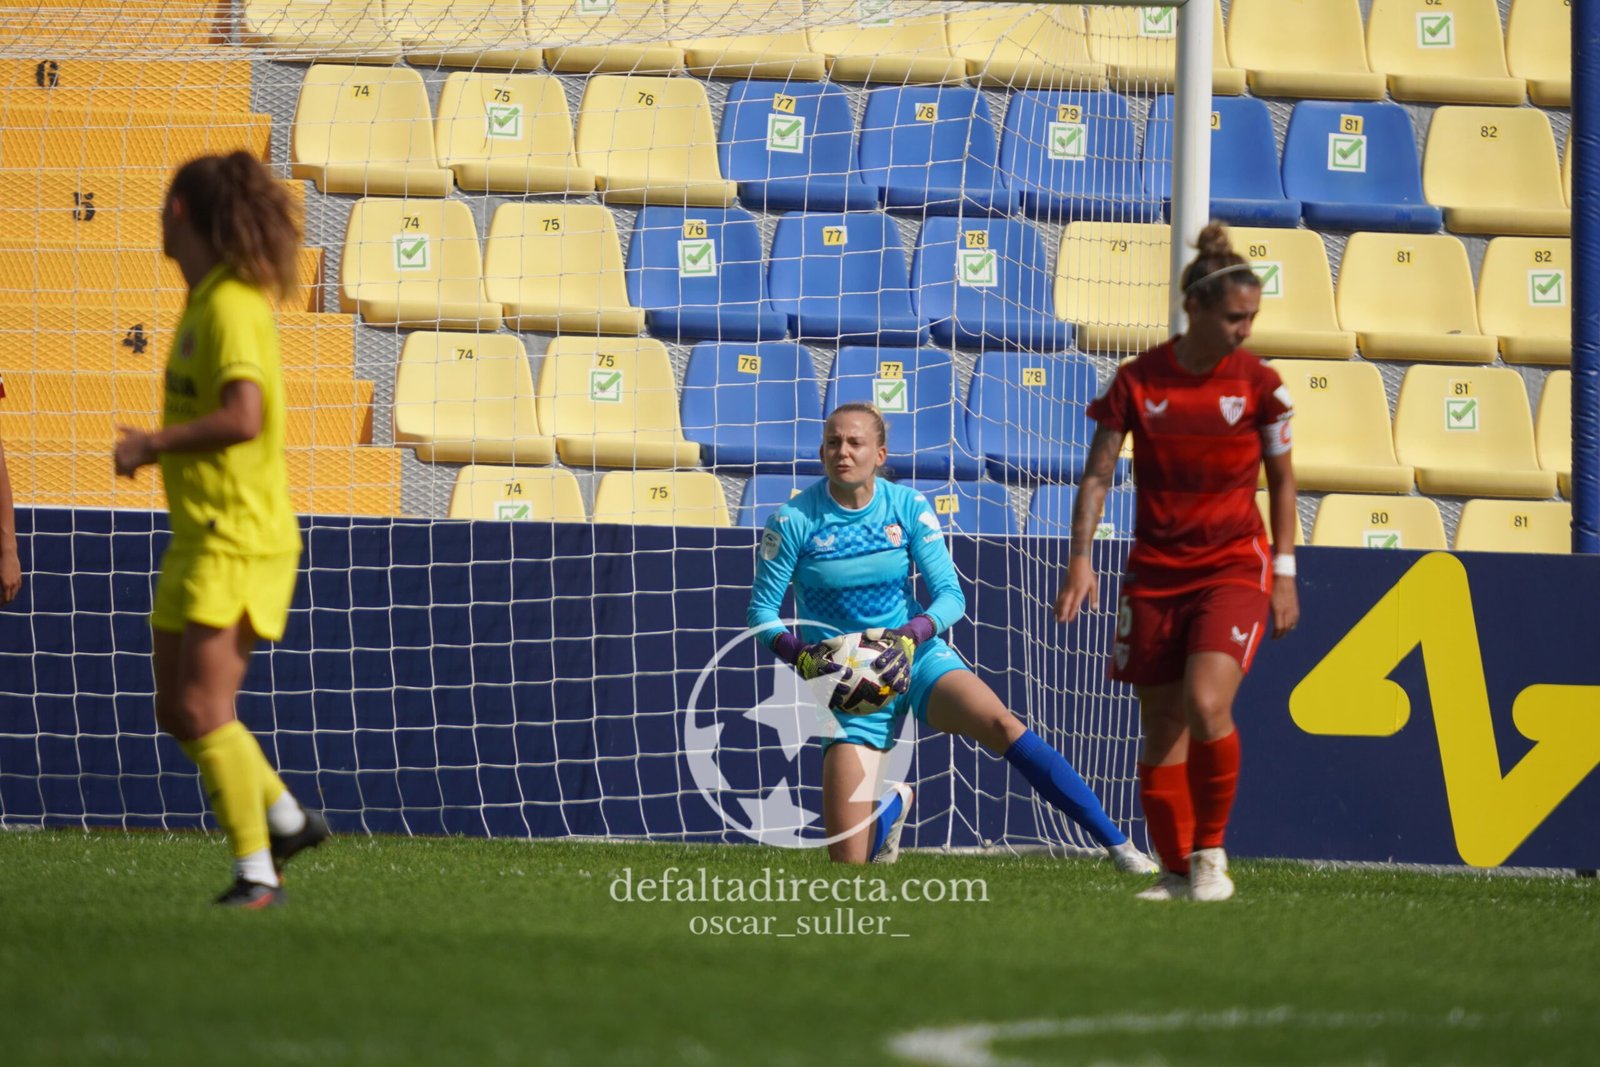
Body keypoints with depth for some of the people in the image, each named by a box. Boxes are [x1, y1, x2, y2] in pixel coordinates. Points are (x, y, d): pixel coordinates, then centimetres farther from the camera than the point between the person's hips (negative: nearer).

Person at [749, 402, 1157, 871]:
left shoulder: (909, 508, -3)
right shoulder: (794, 521, -8)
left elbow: (950, 596, -5)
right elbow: (761, 608, -3)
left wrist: (909, 636, -26)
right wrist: (798, 652, -23)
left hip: (916, 657, 0)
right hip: (847, 685, 0)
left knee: (1002, 725, -32)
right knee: (849, 858, -9)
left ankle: (1117, 844, -28)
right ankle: (894, 805, 31)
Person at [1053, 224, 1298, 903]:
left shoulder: (1258, 384, -3)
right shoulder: (1137, 381, -3)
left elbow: (1282, 480, 6)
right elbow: (1097, 472, -1)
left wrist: (1284, 573, 3)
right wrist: (1080, 557, -11)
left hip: (1235, 566, -2)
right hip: (1155, 572, 2)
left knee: (1206, 705, -21)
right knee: (1161, 729, 4)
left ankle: (1210, 851, -3)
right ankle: (1178, 872, 15)